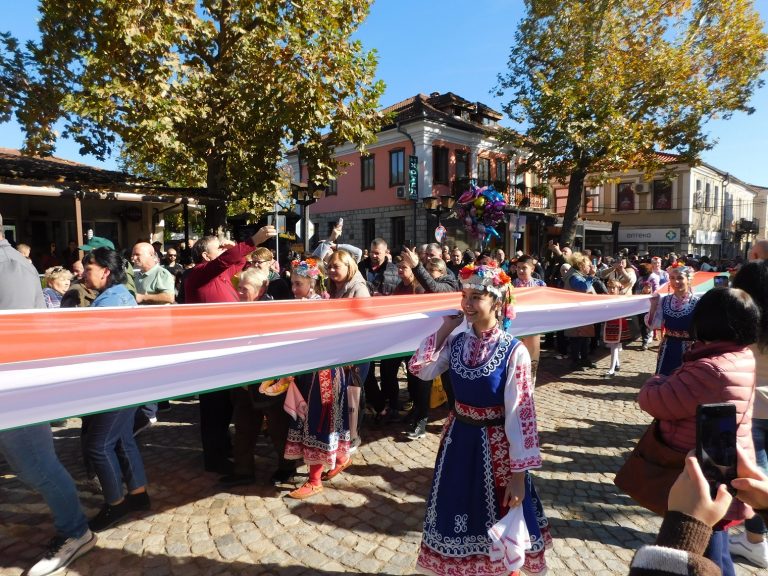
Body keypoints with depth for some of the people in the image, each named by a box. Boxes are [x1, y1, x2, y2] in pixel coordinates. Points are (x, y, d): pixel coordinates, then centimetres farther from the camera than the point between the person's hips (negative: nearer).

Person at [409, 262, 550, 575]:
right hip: (459, 437, 5)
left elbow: (520, 415, -18)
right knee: (459, 514, 21)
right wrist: (445, 327, -8)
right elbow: (421, 369, -2)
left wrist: (519, 475, -16)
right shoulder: (457, 342, -5)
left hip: (495, 444, -4)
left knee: (499, 521, 17)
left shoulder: (513, 351, -20)